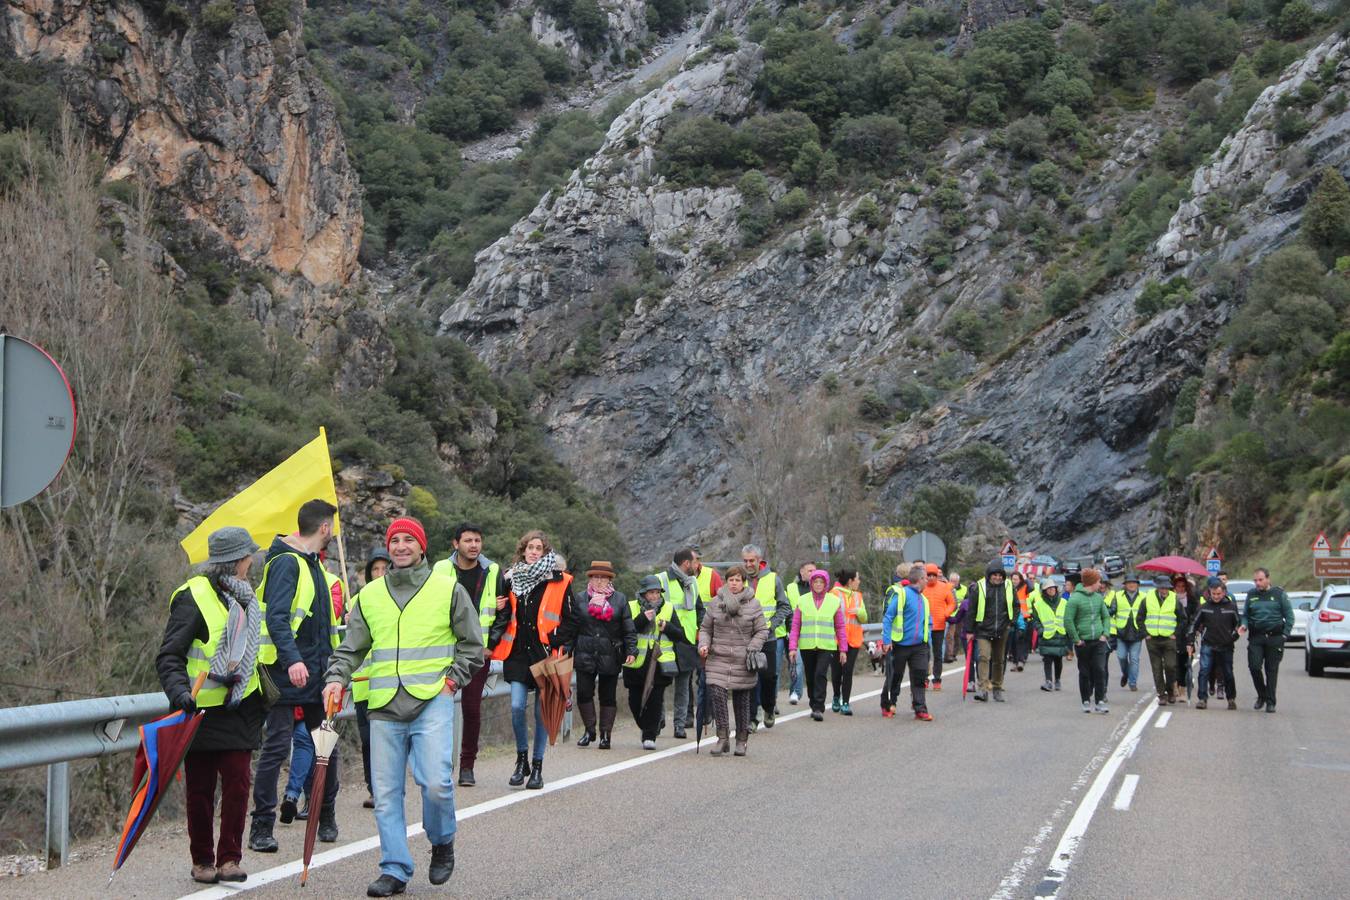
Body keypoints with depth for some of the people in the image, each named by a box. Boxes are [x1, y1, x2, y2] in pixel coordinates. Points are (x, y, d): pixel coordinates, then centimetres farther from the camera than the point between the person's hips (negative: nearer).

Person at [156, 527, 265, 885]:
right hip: (202, 709, -5)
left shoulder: (244, 597, 16)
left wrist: (265, 696, 28)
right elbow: (169, 656, -12)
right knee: (200, 789, 3)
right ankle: (202, 861, 16)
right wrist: (179, 691, -28)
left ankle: (229, 858, 5)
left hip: (240, 708, 5)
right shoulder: (193, 597, -9)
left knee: (238, 782, -4)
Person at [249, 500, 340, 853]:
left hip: (316, 672, 9)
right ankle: (262, 827, -2)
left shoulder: (313, 563, 18)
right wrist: (292, 660, -33)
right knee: (277, 747, -7)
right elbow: (276, 618, -22)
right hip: (288, 672, -9)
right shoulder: (286, 563, -11)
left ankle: (326, 819, 23)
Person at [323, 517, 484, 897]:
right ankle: (395, 869, 11)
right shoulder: (370, 594, 13)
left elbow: (472, 645, 10)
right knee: (386, 793, 2)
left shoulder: (448, 588, 5)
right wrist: (336, 678, -1)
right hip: (384, 708, 3)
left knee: (436, 782, -17)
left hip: (432, 702, -3)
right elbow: (351, 648, 16)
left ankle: (442, 842, 11)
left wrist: (452, 678, -1)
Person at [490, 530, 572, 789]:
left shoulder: (558, 582, 0)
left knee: (542, 711, 3)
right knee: (517, 706, -8)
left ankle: (537, 767, 14)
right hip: (518, 653, 2)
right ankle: (522, 760, 11)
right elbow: (504, 616, 10)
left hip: (546, 653, -2)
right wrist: (491, 644, -2)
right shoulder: (512, 579, 8)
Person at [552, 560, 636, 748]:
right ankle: (589, 730, 11)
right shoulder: (579, 599, 7)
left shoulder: (620, 600, 6)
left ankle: (606, 734, 13)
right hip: (585, 654, 0)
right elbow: (569, 627, 7)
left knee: (608, 696, 4)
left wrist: (631, 651, -5)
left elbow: (629, 629, 4)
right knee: (584, 693, -4)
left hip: (610, 656, 0)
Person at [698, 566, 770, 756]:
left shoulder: (752, 604, 1)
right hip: (718, 659, 1)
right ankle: (723, 738, -8)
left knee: (742, 701, 7)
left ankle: (742, 741, 20)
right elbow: (705, 628, 13)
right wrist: (704, 645, -5)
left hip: (742, 662, -1)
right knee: (716, 694, -16)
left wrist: (752, 648, -9)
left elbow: (762, 630, 5)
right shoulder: (715, 603, 5)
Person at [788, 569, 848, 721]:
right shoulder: (802, 600, 5)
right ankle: (814, 706, 24)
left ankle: (819, 708, -13)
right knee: (810, 678, 8)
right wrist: (793, 647, -4)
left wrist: (843, 649, 5)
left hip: (826, 646, -2)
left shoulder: (834, 601, 5)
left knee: (820, 675, -15)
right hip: (806, 646, 2)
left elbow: (840, 627, 8)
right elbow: (795, 626, 4)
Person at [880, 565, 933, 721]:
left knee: (920, 677, -3)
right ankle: (887, 706, 22)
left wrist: (928, 641, 10)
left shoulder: (923, 599, 13)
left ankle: (920, 709, -1)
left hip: (919, 645, 5)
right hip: (900, 644, -5)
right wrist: (886, 640, -17)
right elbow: (888, 618, -12)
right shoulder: (901, 594, -9)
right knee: (895, 677, 7)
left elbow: (929, 623, 23)